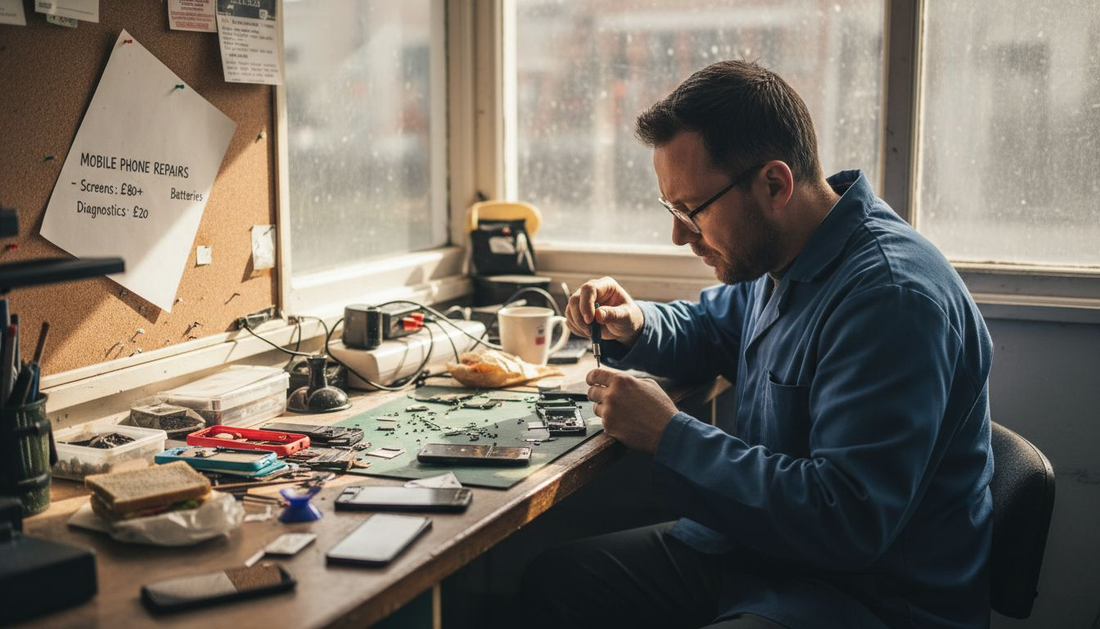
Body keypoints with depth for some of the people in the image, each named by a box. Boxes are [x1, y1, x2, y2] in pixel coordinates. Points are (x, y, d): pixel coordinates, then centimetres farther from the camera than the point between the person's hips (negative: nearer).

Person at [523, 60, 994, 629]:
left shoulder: (891, 295, -26)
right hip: (761, 549, 10)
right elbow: (706, 326, 27)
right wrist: (634, 325, 3)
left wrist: (669, 435, -24)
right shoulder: (777, 261, 5)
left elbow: (846, 521, -31)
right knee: (554, 578, 10)